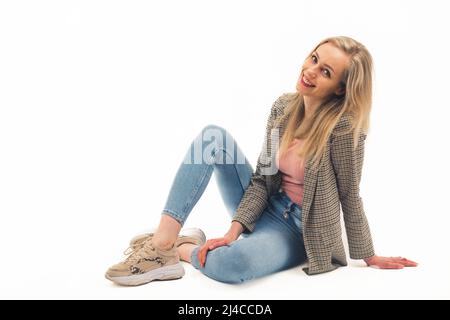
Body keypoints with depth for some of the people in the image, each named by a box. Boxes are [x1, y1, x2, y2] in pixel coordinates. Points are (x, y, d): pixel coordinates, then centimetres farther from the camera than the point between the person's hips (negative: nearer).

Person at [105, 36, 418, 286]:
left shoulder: (343, 125, -21)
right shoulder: (284, 106, -4)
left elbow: (350, 194, -11)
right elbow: (262, 177, -6)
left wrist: (369, 256, -3)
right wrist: (235, 230, -16)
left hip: (298, 229, -5)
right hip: (264, 208, 6)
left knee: (234, 262, -39)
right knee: (213, 136, -13)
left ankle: (184, 249, -4)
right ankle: (162, 241, -19)